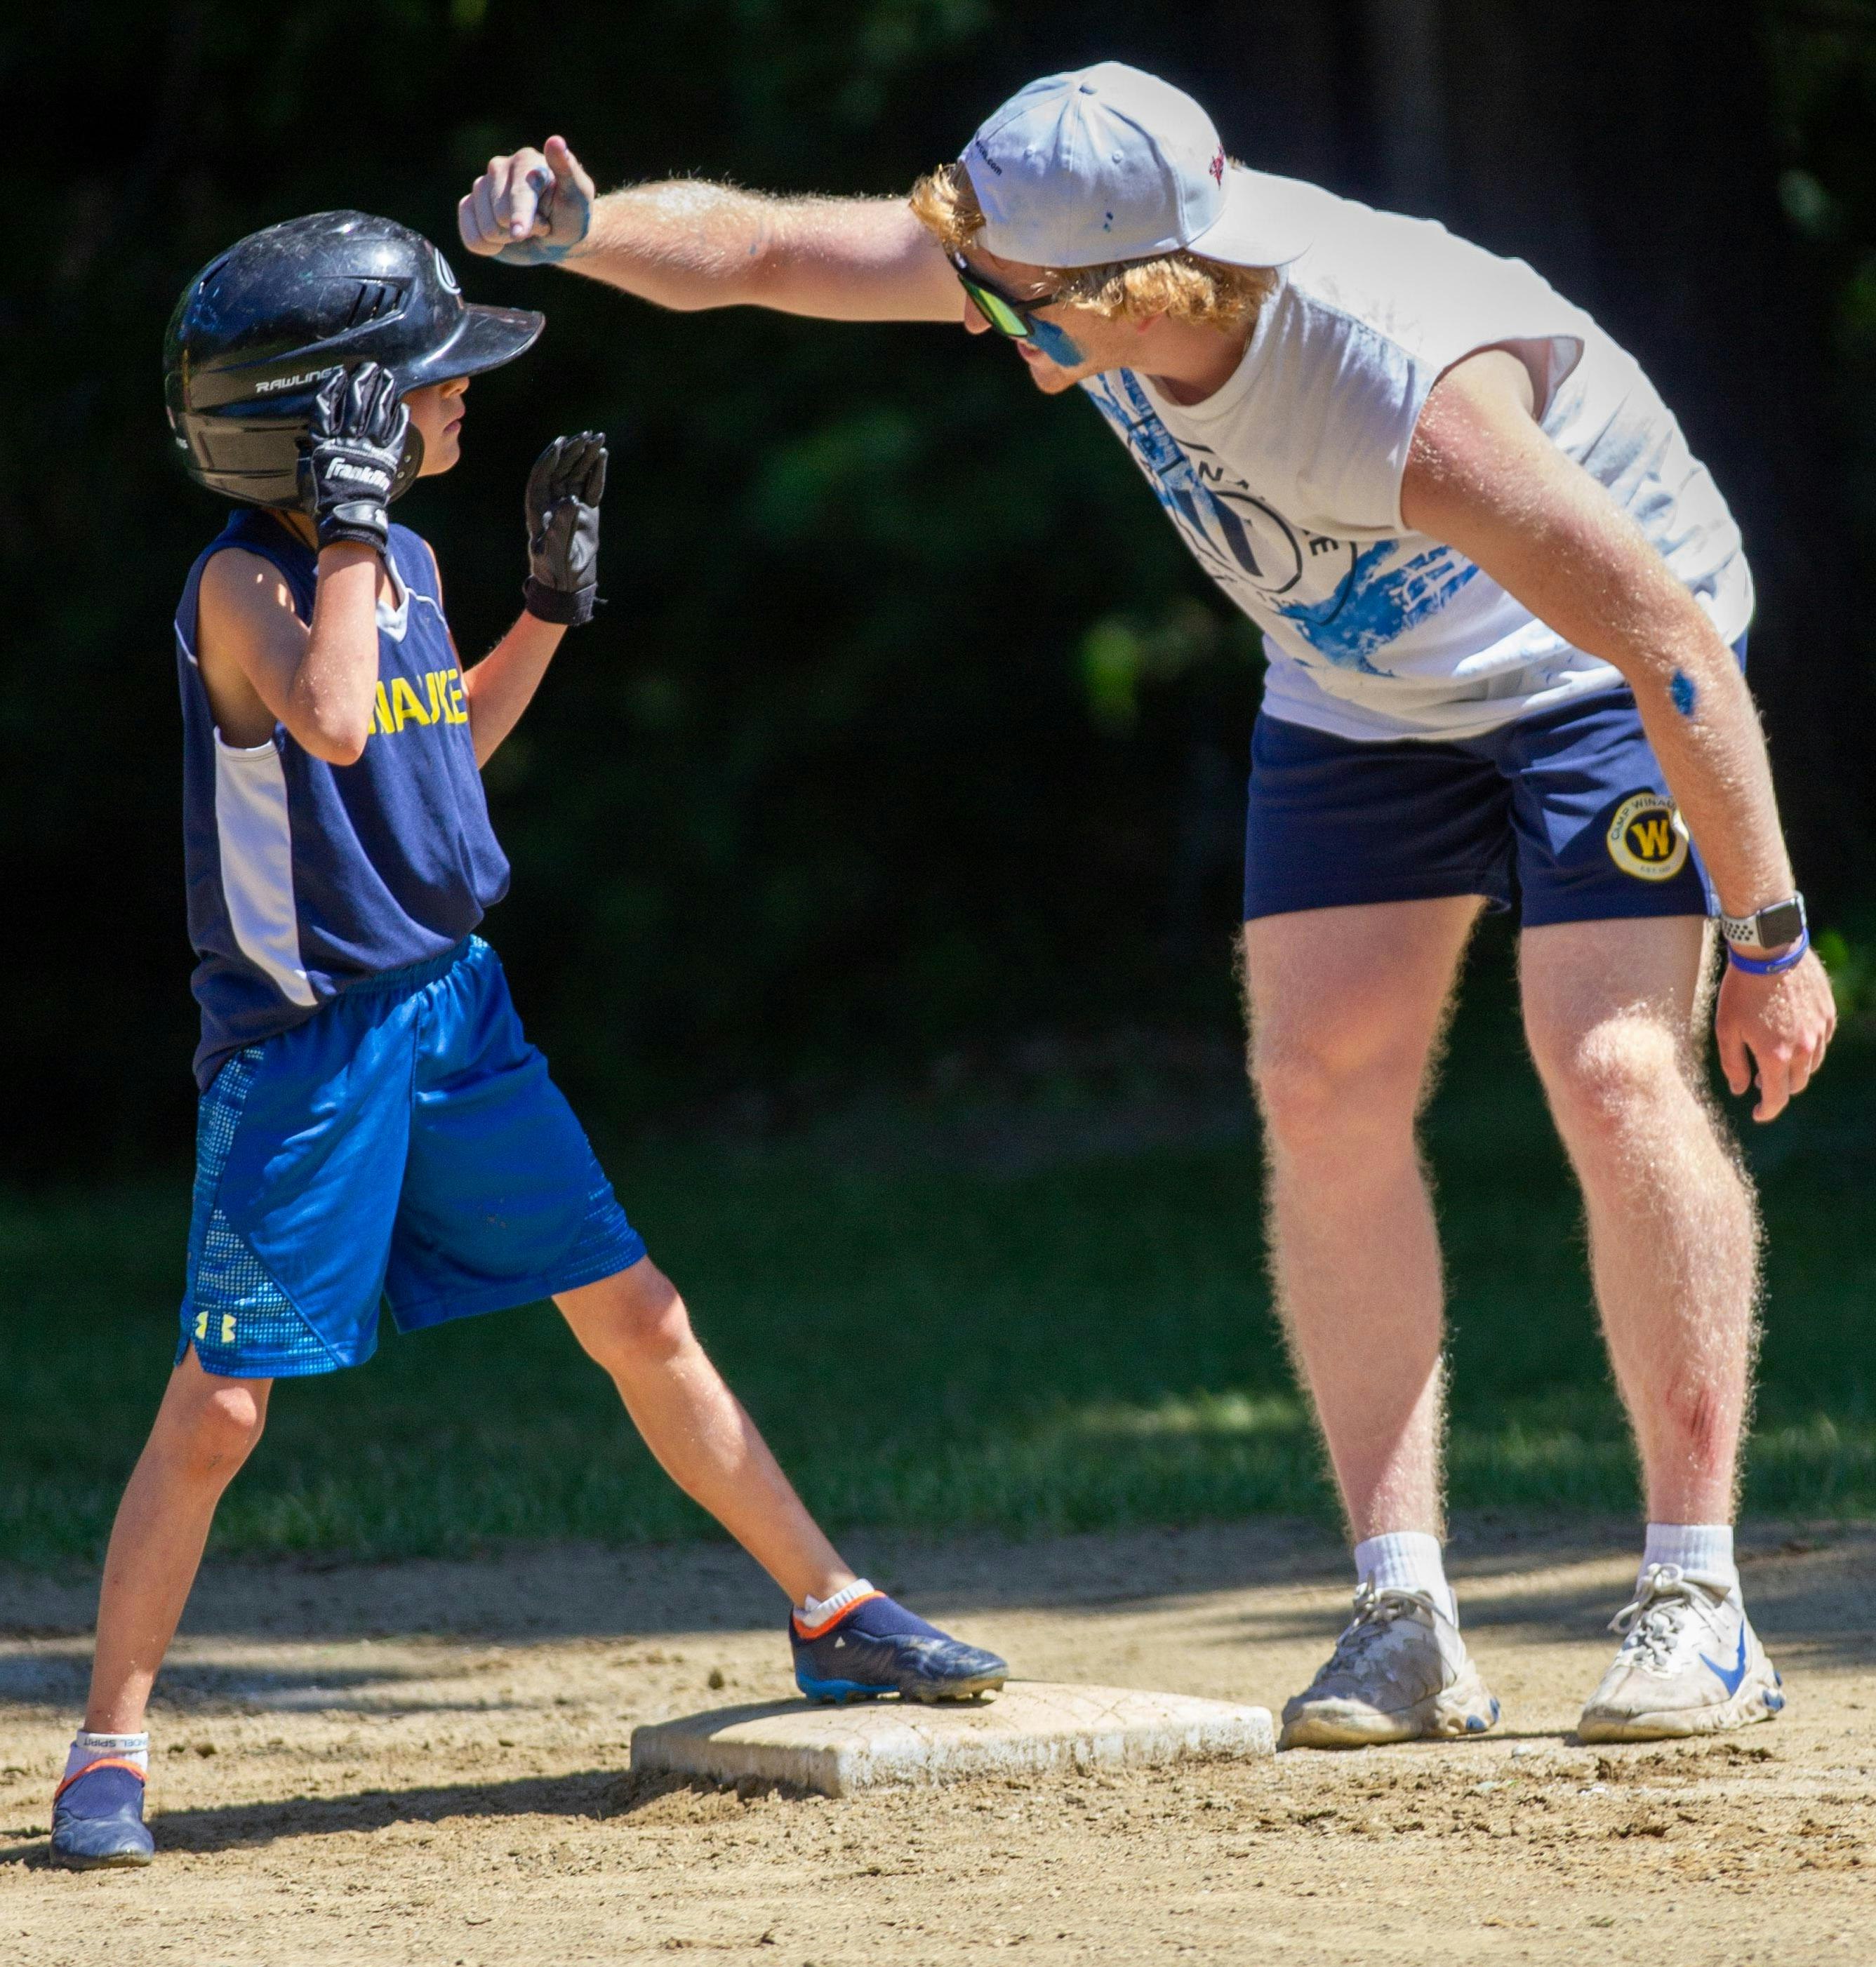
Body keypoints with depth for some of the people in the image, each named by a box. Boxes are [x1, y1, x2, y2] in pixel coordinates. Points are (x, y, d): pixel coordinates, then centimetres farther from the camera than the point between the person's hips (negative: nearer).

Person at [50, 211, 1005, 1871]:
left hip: (458, 1008, 7)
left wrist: (552, 605, 14)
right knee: (220, 1406, -5)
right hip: (303, 1041, -7)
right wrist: (349, 525, -28)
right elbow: (332, 720, -36)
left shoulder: (403, 564, 8)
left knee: (641, 1321, 8)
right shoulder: (242, 583, -16)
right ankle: (112, 1741, 5)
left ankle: (831, 1614, 17)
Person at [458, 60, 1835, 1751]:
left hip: (1593, 665, -6)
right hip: (1360, 690, 6)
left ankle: (1700, 1601, -10)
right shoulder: (1056, 263, -24)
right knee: (1325, 1094, -5)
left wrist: (1769, 938, -28)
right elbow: (758, 249, -16)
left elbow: (1671, 631, -34)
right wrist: (584, 231, -38)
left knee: (1616, 1072, -19)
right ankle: (1406, 1615, -4)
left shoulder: (1407, 403, -41)